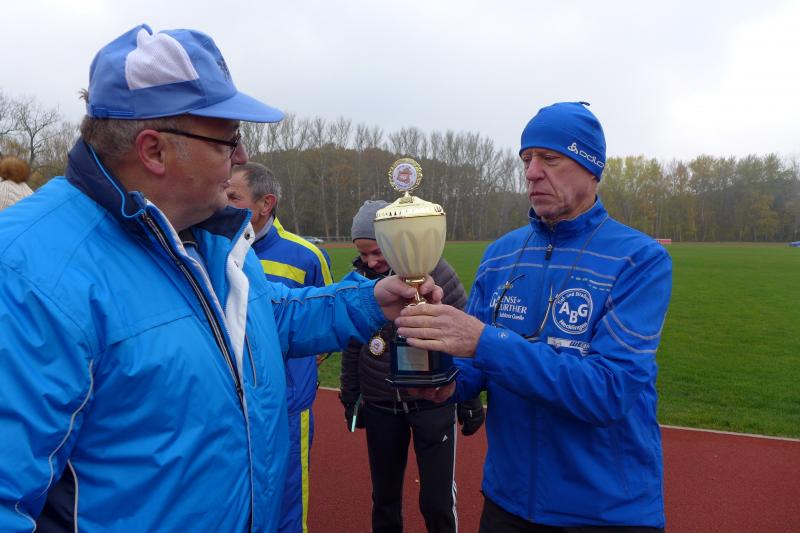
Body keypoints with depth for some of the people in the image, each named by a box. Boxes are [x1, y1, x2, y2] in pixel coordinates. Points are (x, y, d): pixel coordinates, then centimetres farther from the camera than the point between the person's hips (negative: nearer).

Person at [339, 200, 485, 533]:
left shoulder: (436, 272, -12)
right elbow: (351, 346, 8)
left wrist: (470, 402, -2)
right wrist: (350, 399, 13)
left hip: (433, 403, -3)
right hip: (379, 406, 3)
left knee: (437, 501, 5)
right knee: (384, 497, 17)